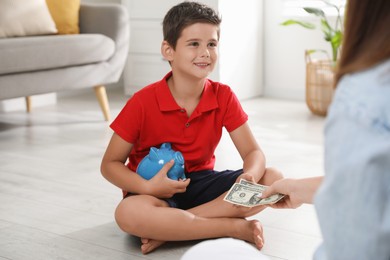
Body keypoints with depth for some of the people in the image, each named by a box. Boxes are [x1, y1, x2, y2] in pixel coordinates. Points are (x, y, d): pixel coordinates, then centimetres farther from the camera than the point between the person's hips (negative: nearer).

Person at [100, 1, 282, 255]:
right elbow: (110, 164, -9)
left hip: (201, 182, 4)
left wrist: (249, 176, -30)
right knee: (128, 213, -38)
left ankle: (170, 228, -24)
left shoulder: (223, 97, -6)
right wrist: (147, 186, -28)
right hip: (158, 188, -3)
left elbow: (253, 152, -5)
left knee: (273, 179, -19)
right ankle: (236, 227, -26)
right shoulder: (143, 102, -15)